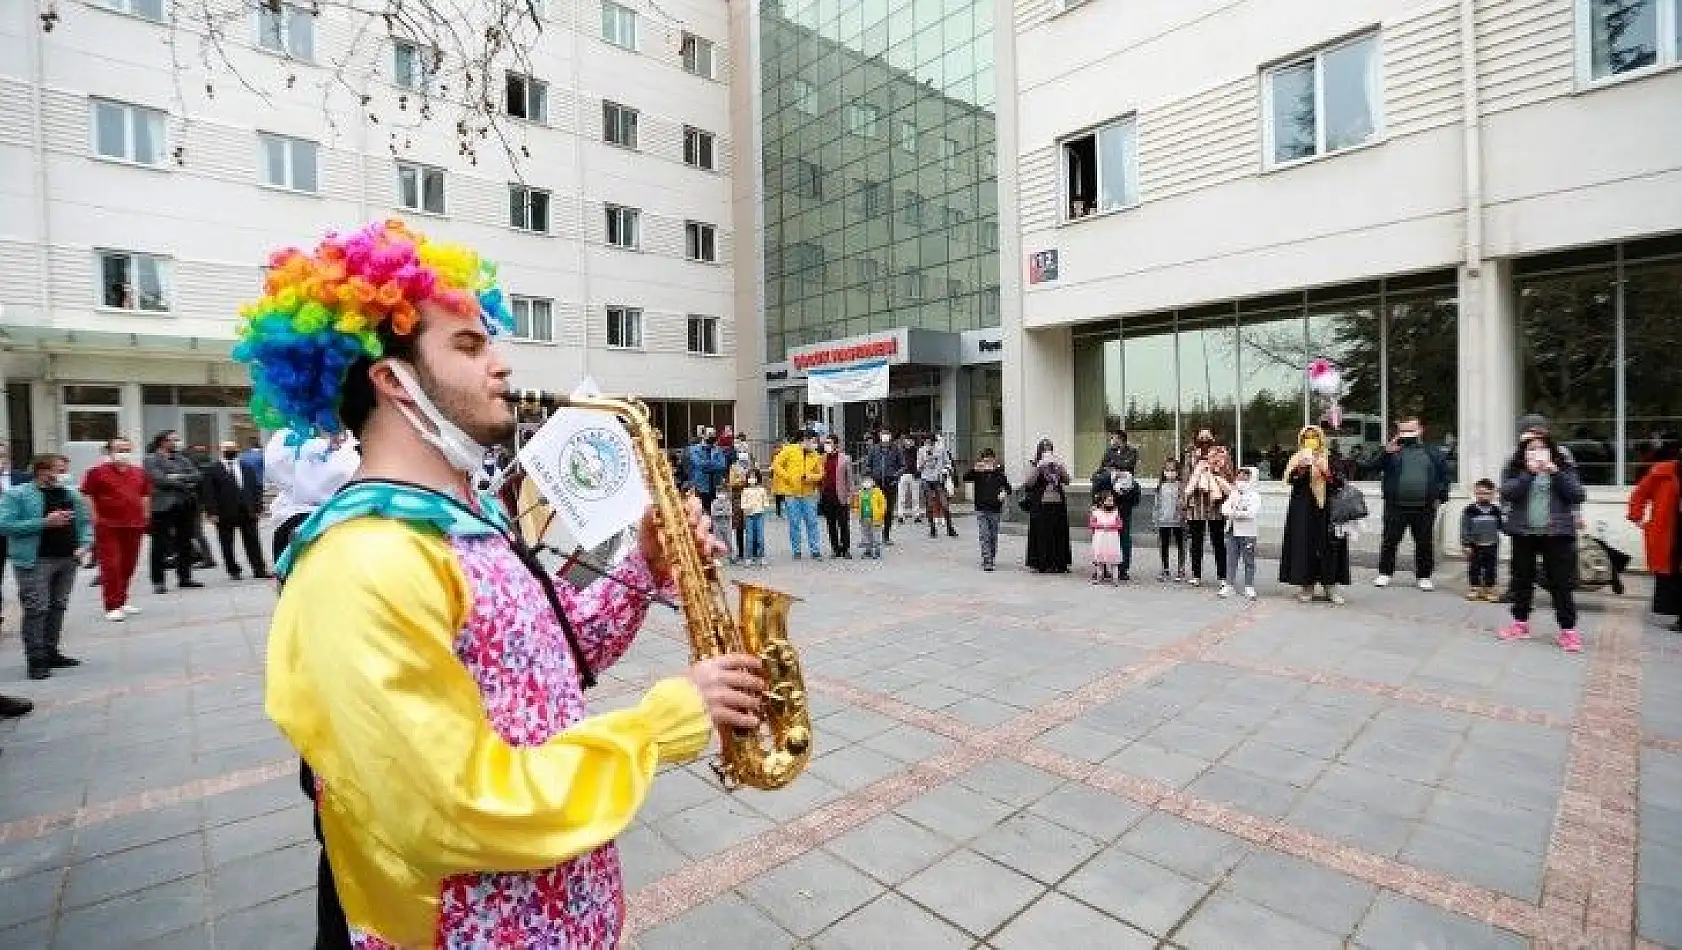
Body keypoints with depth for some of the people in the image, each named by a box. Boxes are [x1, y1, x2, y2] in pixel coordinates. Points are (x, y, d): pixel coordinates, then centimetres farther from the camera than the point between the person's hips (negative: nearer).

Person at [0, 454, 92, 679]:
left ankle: (51, 653, 23)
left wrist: (83, 544, 2)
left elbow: (85, 521, 17)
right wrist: (45, 522, -18)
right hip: (35, 561, -5)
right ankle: (36, 660, 1)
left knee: (58, 606, 12)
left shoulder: (72, 494, 12)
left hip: (68, 559, 5)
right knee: (36, 610, -5)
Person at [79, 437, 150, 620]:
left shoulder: (139, 472, 12)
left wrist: (144, 515, 12)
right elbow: (87, 495, -4)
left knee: (128, 566, 10)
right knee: (110, 565, -6)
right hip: (107, 525, -5)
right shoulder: (97, 472, -3)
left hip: (134, 525, 5)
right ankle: (113, 607, -3)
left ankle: (122, 601, 23)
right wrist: (95, 517, -9)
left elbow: (145, 494, 20)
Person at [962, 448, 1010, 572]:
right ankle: (987, 562, -7)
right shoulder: (978, 473, 0)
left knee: (993, 536, 11)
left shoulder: (999, 473, 2)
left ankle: (991, 558, 27)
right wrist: (974, 469, -31)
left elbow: (1007, 487, 7)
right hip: (981, 508, -1)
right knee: (984, 536, -7)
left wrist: (1004, 493, -15)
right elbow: (965, 478, -14)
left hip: (995, 509, 1)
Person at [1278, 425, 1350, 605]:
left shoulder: (1329, 460, 8)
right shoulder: (1297, 460, 8)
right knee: (1304, 544, -2)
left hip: (1325, 509, 0)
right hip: (1302, 510, 0)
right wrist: (1301, 468, -22)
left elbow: (1339, 483, 0)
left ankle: (1330, 586, 6)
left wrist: (1326, 472, -15)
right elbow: (1290, 479, -7)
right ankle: (1307, 585, 6)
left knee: (1328, 545, -2)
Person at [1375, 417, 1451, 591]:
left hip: (1425, 507, 2)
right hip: (1396, 506, -1)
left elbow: (1443, 475, 14)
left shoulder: (1433, 452, 12)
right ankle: (1384, 573, 11)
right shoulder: (1393, 449, 6)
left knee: (1424, 543, 8)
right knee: (1390, 541, 2)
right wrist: (1387, 453, -22)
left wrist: (1440, 496, 5)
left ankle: (1424, 577, 18)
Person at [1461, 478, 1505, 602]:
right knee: (1474, 568, 4)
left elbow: (1501, 525, 12)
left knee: (1490, 568, 8)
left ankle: (1489, 590, 16)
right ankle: (1474, 589, 14)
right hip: (1475, 545, -2)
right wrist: (1466, 544, -10)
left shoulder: (1496, 510, 4)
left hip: (1491, 545, 2)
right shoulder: (1470, 510, -6)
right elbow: (1465, 528, -7)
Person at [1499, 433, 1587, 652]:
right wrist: (1529, 473, -20)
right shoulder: (1515, 470, 2)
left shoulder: (1564, 468, 3)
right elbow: (1507, 494, -13)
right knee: (1522, 580, 11)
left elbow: (1577, 496, -8)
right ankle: (1520, 623, 24)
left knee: (1561, 583, 0)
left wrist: (1555, 473, -17)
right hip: (1524, 534, 1)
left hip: (1557, 534, -1)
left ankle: (1568, 630, 9)